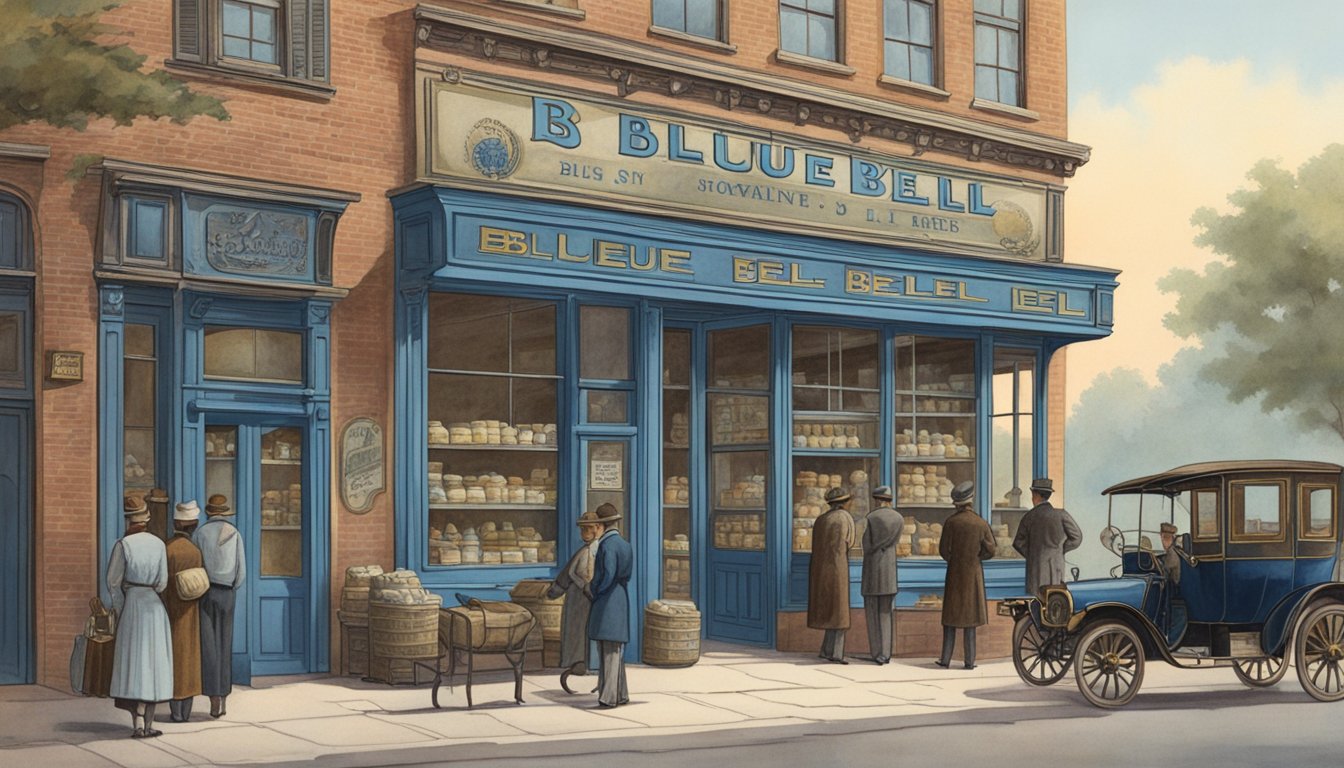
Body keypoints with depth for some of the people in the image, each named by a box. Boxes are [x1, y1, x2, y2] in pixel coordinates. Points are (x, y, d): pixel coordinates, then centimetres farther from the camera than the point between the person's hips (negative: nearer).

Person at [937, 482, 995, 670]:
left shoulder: (951, 522, -10)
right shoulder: (981, 523, -4)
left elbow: (943, 550, -9)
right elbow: (990, 550, -3)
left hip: (955, 572, -1)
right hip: (974, 573, 1)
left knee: (951, 614, 7)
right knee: (970, 615, 6)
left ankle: (946, 658, 5)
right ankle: (970, 660, 4)